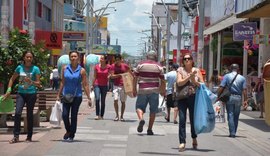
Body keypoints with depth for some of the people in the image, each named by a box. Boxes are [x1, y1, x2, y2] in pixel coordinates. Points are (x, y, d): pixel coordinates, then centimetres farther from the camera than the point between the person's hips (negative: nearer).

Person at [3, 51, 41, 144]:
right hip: (20, 93, 2)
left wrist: (31, 81, -21)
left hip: (31, 94, -2)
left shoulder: (35, 69, -2)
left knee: (29, 115, 4)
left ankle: (29, 137, 15)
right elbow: (12, 79, 15)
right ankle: (16, 136, -9)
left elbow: (38, 84, -2)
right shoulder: (19, 67, 5)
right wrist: (8, 90, 7)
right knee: (17, 113, -13)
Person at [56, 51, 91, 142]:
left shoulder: (81, 70, -2)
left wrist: (88, 98, -6)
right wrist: (58, 95, 10)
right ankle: (68, 131, 22)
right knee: (65, 115, -5)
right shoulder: (65, 68, 4)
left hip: (77, 96, -2)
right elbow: (62, 82, 10)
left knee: (74, 116, 2)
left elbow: (85, 85, -2)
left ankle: (71, 135, 14)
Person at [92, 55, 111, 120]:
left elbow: (109, 75, 12)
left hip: (104, 85, 1)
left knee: (103, 101, 5)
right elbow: (95, 77, 7)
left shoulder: (108, 67, -1)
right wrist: (92, 85, 9)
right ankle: (97, 115, -15)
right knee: (97, 99, -16)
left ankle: (101, 115, 13)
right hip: (97, 85, -1)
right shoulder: (96, 67, 0)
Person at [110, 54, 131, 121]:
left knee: (123, 101, 3)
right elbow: (112, 76, -6)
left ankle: (121, 116, 14)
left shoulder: (125, 66, 1)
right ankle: (117, 115, 3)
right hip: (116, 85, 0)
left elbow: (130, 73, 11)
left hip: (123, 85, 0)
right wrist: (119, 75, -22)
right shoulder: (113, 66, 1)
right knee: (115, 100, -12)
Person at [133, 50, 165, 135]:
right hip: (154, 90, 0)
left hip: (142, 90, 0)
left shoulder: (141, 65, 5)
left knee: (139, 107, 8)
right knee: (153, 110, 8)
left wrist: (134, 89, 13)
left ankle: (141, 119, -22)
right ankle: (150, 129, 7)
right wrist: (163, 91, 17)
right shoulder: (159, 66, 6)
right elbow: (162, 80, 5)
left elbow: (135, 78, 5)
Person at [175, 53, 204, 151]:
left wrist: (195, 81, -11)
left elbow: (202, 84, 6)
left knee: (193, 119, 9)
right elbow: (179, 82, -9)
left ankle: (194, 138, 35)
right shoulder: (180, 70, 5)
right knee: (182, 119, -10)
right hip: (182, 97, -1)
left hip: (193, 97, 1)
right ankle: (182, 142, -11)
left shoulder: (197, 70, 8)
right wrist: (189, 77, -16)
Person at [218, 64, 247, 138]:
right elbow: (244, 90, -1)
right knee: (236, 116, 11)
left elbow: (221, 87, -8)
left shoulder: (227, 76, 1)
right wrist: (245, 100, 0)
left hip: (229, 97, -2)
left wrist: (218, 96, -4)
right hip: (238, 98, 2)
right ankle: (234, 132, 16)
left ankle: (232, 132, -8)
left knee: (230, 115, 0)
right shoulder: (242, 78, 6)